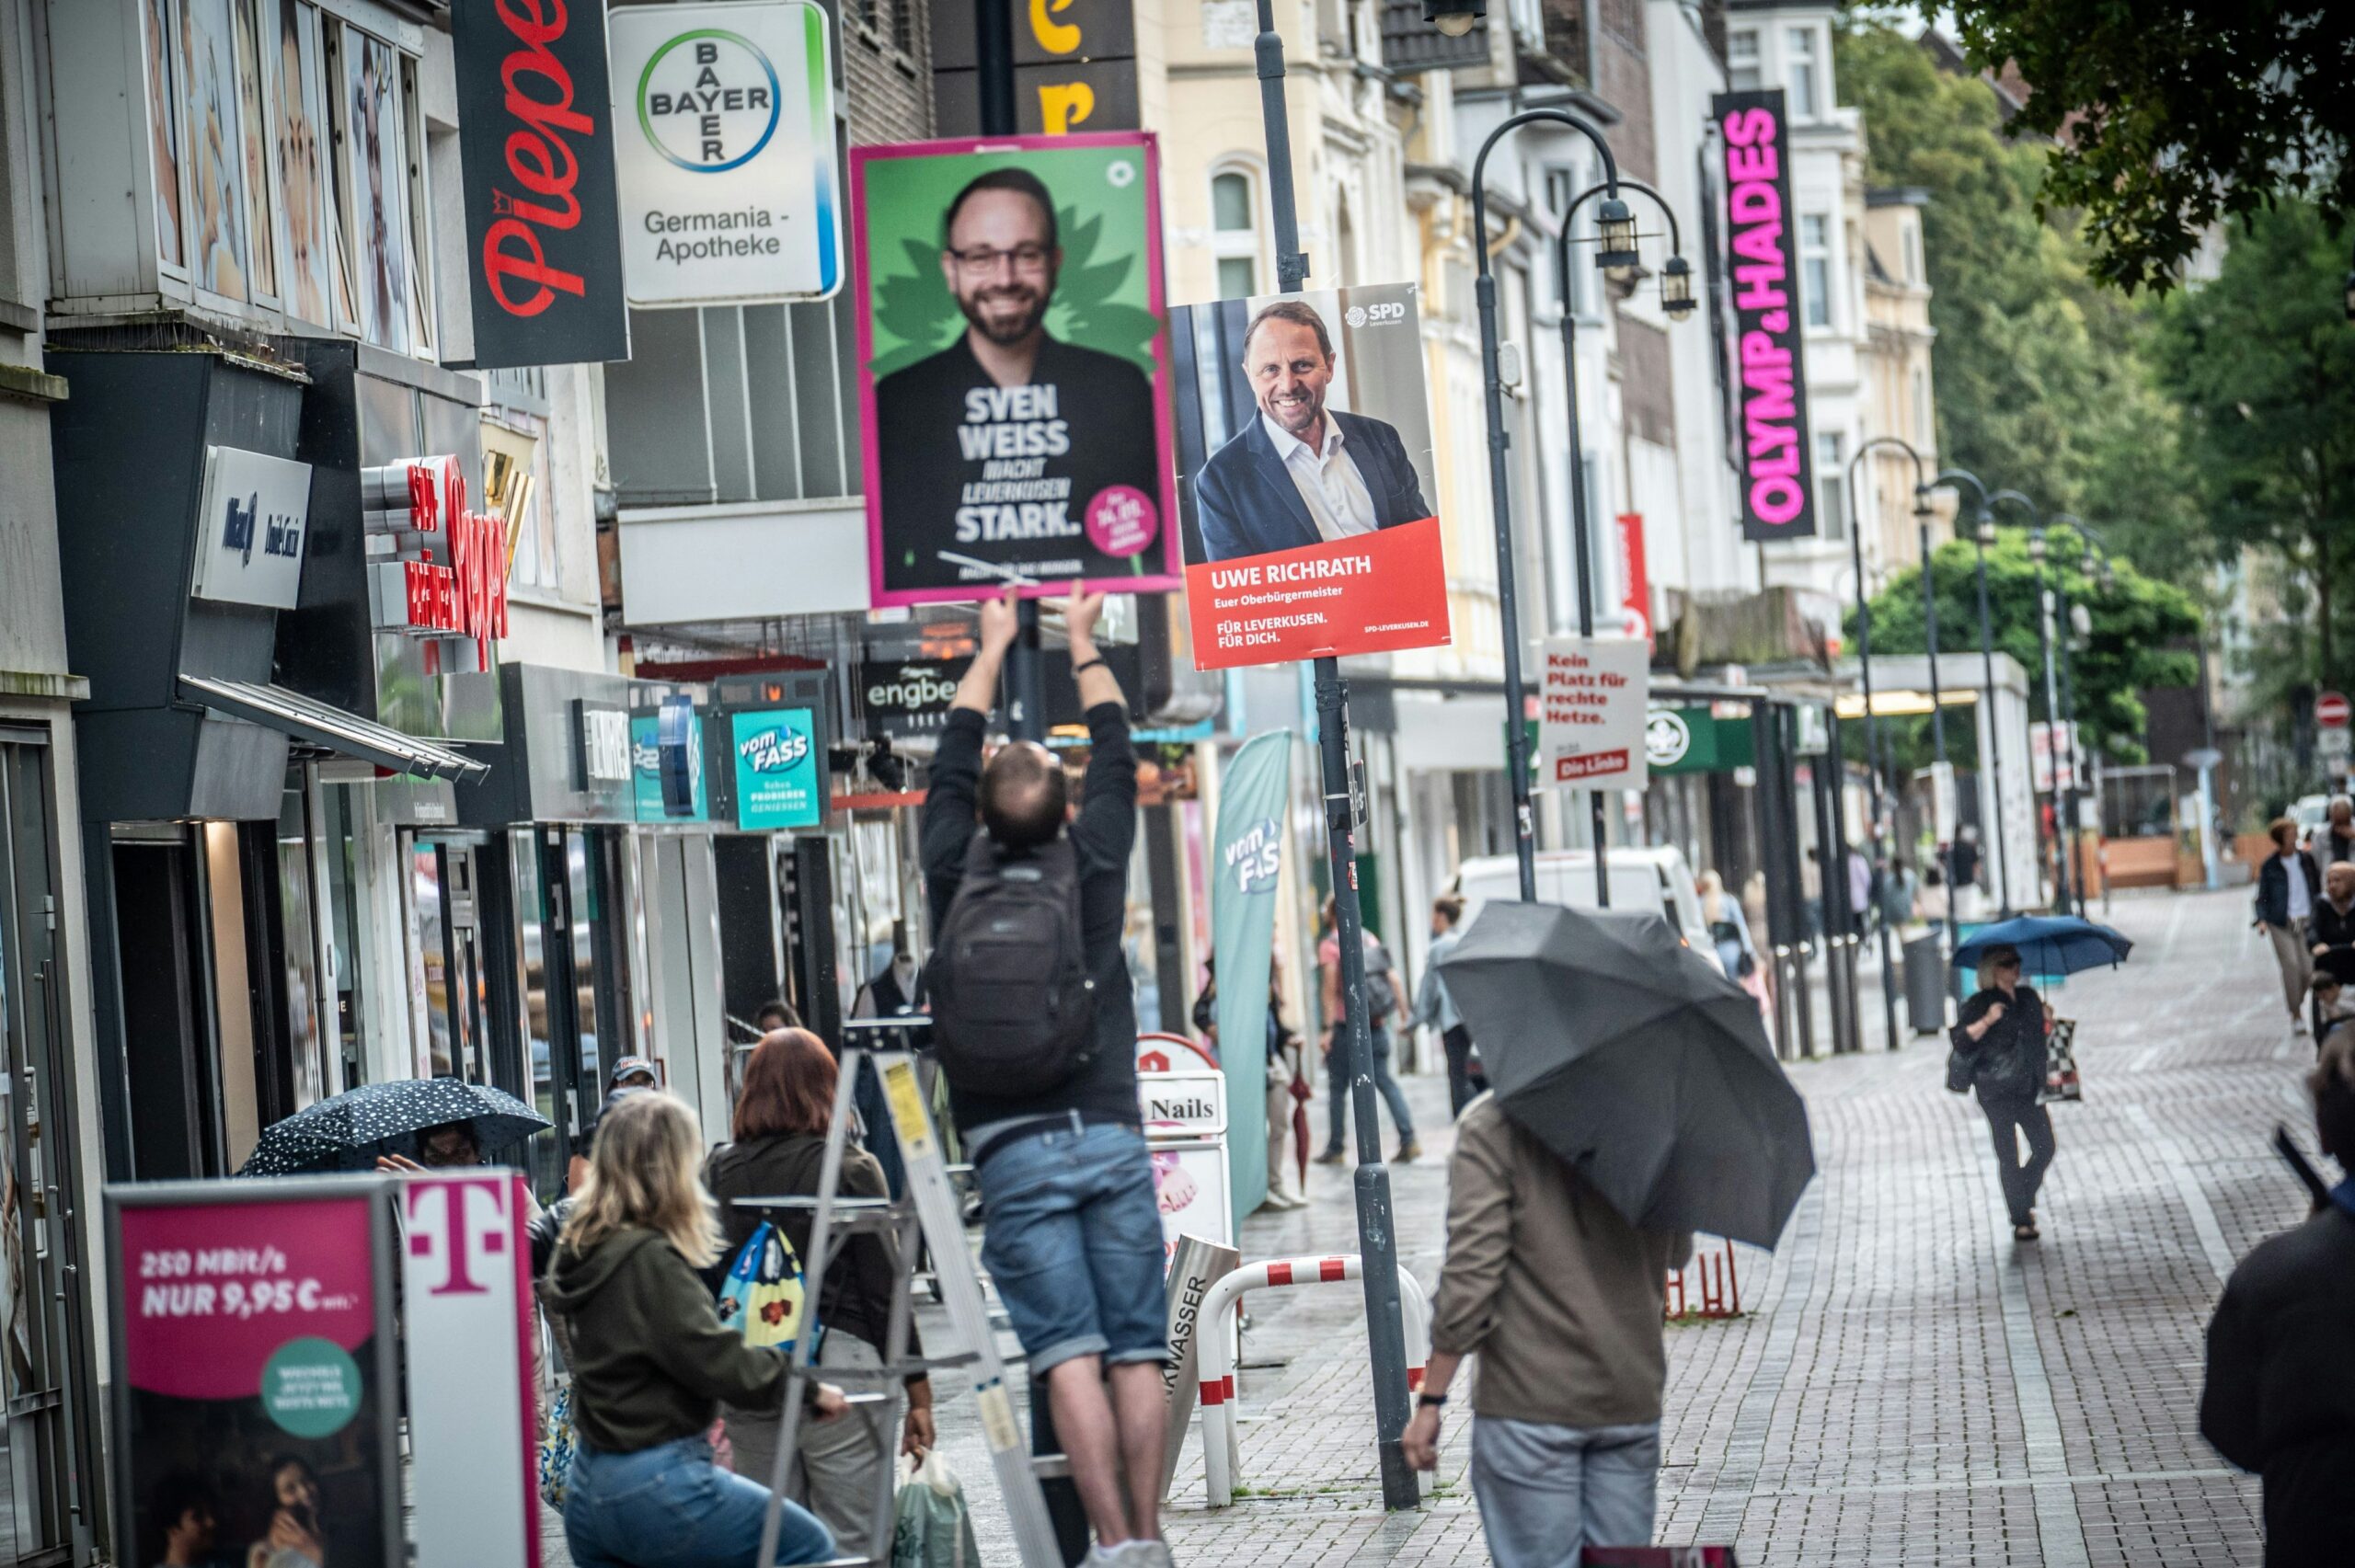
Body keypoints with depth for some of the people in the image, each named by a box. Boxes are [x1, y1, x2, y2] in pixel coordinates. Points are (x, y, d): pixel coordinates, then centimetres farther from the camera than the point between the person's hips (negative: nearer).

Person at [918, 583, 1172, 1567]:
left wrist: (993, 649, 33)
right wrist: (1083, 646, 35)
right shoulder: (1093, 865, 5)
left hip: (1013, 1152, -1)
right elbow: (1118, 762, 22)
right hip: (1112, 1139, 1)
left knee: (1068, 1355, -8)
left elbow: (949, 766, 21)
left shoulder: (957, 874, 4)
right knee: (1134, 1349, 1)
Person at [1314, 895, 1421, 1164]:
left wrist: (1328, 1027, -15)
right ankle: (1408, 1140, -6)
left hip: (1345, 1026, -5)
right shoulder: (1370, 938, 10)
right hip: (1376, 1024, 5)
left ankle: (1336, 1148, 9)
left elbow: (1330, 989, -14)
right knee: (1385, 1081, 5)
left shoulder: (1329, 945, -7)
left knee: (1338, 1087, 5)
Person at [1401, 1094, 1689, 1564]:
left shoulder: (1491, 1124, -10)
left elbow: (1470, 1276, -14)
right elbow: (1678, 1255, 18)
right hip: (1632, 1402, 4)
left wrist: (1430, 1400, -8)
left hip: (1527, 1401, -4)